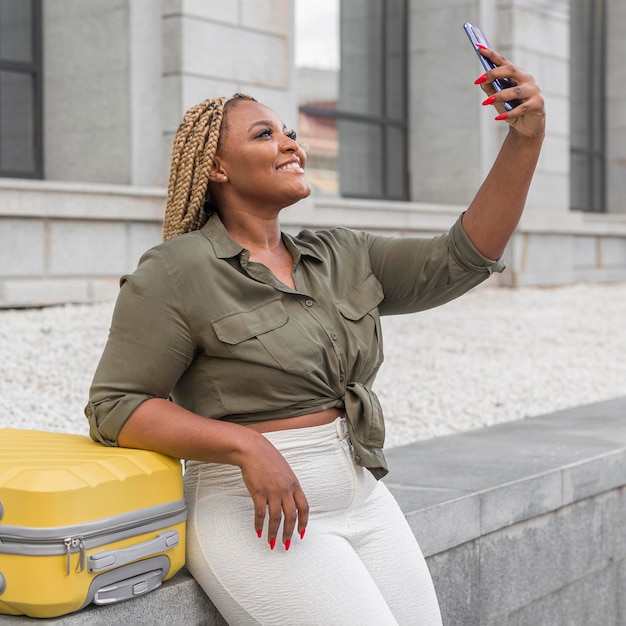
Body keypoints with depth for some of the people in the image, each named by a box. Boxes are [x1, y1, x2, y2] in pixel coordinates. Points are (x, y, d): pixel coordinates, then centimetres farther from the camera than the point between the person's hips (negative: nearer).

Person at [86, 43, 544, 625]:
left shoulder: (341, 258, 11)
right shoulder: (177, 273, -7)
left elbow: (463, 257, 5)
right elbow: (115, 407, -10)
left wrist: (525, 140, -7)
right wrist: (247, 446, -22)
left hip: (362, 500, 7)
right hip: (259, 518, -6)